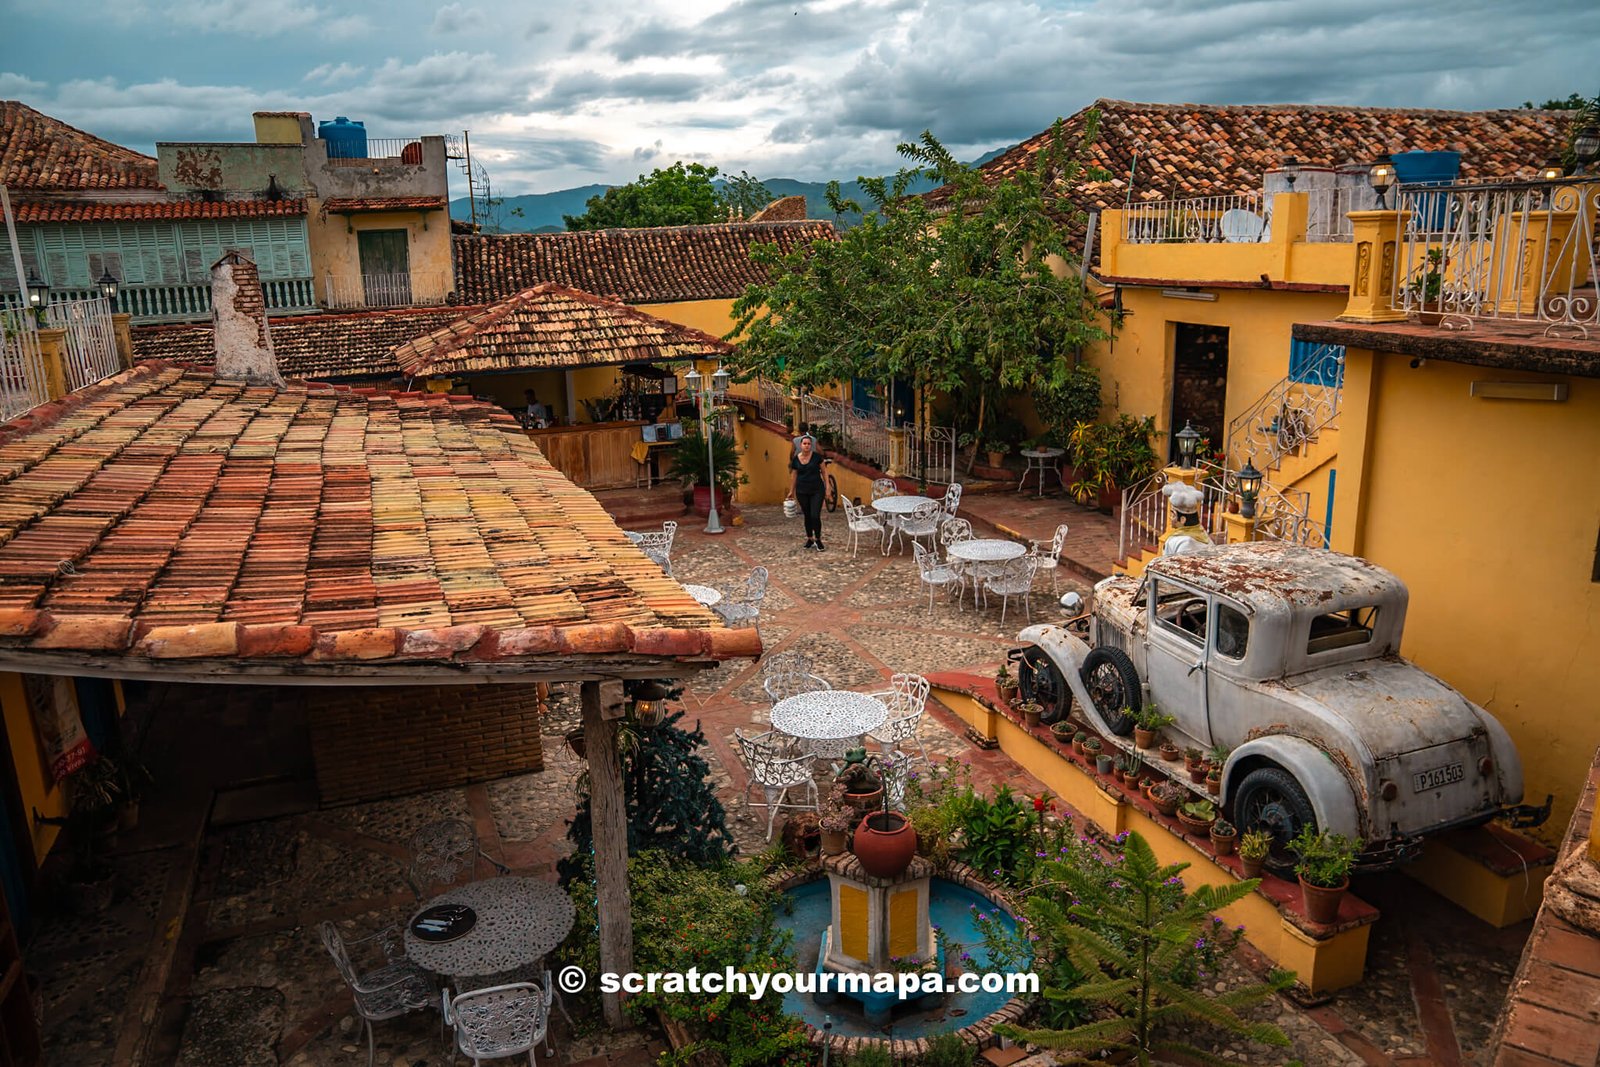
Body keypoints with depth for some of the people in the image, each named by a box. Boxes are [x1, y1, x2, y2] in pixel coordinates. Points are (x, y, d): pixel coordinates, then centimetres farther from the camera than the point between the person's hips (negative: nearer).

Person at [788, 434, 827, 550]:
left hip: (817, 491, -2)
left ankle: (818, 540, 8)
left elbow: (823, 471, 0)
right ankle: (810, 539, 24)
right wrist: (791, 491, 15)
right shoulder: (795, 459, -1)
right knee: (807, 516, 10)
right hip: (802, 492, 2)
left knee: (815, 516, -9)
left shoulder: (817, 456, -7)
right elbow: (793, 476, 10)